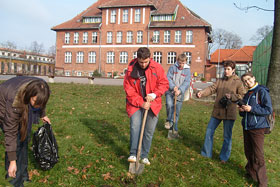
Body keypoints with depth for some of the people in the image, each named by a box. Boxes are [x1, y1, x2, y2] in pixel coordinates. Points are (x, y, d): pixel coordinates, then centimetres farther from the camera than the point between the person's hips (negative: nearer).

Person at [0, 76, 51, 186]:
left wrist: (42, 115, 13)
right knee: (16, 142, -15)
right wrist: (12, 161, -29)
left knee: (24, 139, 3)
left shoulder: (39, 89, -29)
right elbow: (11, 132, -34)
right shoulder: (15, 102, -42)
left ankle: (23, 176, 16)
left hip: (24, 106, 6)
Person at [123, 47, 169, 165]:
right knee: (135, 127, -16)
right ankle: (133, 154, -3)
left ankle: (144, 156, 18)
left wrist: (154, 94, -17)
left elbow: (164, 84, -1)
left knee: (149, 131, 4)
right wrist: (141, 103, -15)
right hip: (136, 103, -1)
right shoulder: (131, 70, -8)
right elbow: (129, 90, -7)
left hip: (153, 104, 1)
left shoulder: (157, 68, -7)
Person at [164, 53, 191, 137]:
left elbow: (187, 82, -5)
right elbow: (168, 78, -5)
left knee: (176, 113, 6)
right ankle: (169, 120, -3)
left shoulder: (187, 70, 4)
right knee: (169, 105, -28)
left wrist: (180, 90, -21)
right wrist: (173, 87, -22)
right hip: (170, 92, -1)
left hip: (180, 94, 1)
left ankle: (174, 130, 21)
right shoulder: (172, 68, 2)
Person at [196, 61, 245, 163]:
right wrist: (202, 93, -21)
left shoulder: (238, 82, -3)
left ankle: (224, 157, 25)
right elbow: (212, 88, -3)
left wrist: (231, 96, -20)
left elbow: (242, 96, -5)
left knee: (227, 136, 8)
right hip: (217, 111, 4)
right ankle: (206, 154, 24)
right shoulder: (220, 81, 8)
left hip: (229, 113, -4)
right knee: (209, 132, 9)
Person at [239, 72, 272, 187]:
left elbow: (268, 110, -14)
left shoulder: (262, 91, -9)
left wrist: (251, 109, -20)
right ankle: (251, 173, 32)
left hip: (258, 128, -7)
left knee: (258, 156, -5)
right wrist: (241, 111, -1)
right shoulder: (247, 94, 13)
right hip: (246, 127, 7)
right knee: (248, 152, 15)